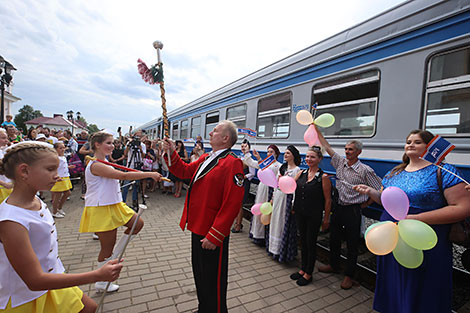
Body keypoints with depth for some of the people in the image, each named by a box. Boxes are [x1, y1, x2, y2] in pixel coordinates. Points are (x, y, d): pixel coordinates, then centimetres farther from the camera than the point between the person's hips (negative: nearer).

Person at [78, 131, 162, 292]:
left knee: (138, 223, 7)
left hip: (113, 205, 10)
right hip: (101, 210, -9)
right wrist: (149, 174, -31)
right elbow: (123, 175, -31)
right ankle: (101, 283, 27)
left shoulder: (104, 163, 12)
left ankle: (113, 255, 20)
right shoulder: (96, 166, -22)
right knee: (107, 247, 4)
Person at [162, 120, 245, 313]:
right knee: (199, 275, 26)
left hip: (213, 235, -8)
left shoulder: (232, 163, -20)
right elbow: (184, 171, 18)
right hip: (198, 228, 9)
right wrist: (172, 153, 4)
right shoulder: (205, 159, 7)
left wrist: (214, 236, -23)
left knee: (212, 282, 13)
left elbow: (232, 204, -24)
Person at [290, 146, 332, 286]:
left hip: (314, 215, -5)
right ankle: (303, 269, 36)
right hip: (300, 213, 5)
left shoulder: (323, 177, -11)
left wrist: (326, 219, -6)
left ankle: (308, 274, 27)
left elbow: (328, 200, -8)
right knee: (303, 241, 18)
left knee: (311, 243, 8)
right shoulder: (301, 173, 4)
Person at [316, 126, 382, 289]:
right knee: (334, 239, 18)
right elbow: (326, 146, 5)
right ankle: (334, 265, 38)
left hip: (353, 211, -5)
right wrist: (315, 128, 5)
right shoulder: (340, 162, 3)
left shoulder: (365, 170, -10)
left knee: (352, 244, 8)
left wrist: (365, 204, -4)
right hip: (338, 207, 5)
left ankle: (349, 275, 25)